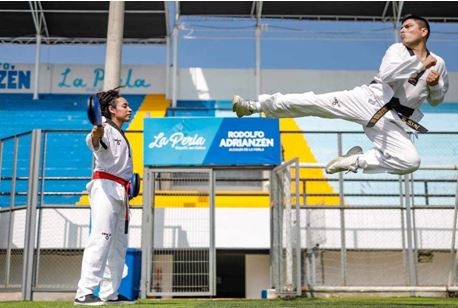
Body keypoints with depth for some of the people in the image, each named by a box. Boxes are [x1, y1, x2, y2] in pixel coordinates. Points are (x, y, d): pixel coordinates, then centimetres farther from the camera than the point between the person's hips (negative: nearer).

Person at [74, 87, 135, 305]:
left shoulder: (121, 136, 24)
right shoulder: (105, 130, -6)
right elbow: (94, 144, -30)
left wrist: (127, 193, 21)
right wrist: (95, 136, -52)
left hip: (120, 194, 10)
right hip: (105, 188, -10)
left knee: (119, 244, 11)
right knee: (100, 239, -19)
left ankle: (110, 293, 18)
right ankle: (84, 293, -21)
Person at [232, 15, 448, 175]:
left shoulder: (438, 64, 10)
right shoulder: (397, 49, 5)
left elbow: (436, 99, 20)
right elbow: (386, 74, -15)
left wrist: (435, 84, -3)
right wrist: (421, 63, -14)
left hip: (392, 119, 1)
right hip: (370, 98, -1)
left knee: (411, 161, -23)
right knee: (313, 102, -15)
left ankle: (355, 161, -7)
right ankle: (254, 106, -5)